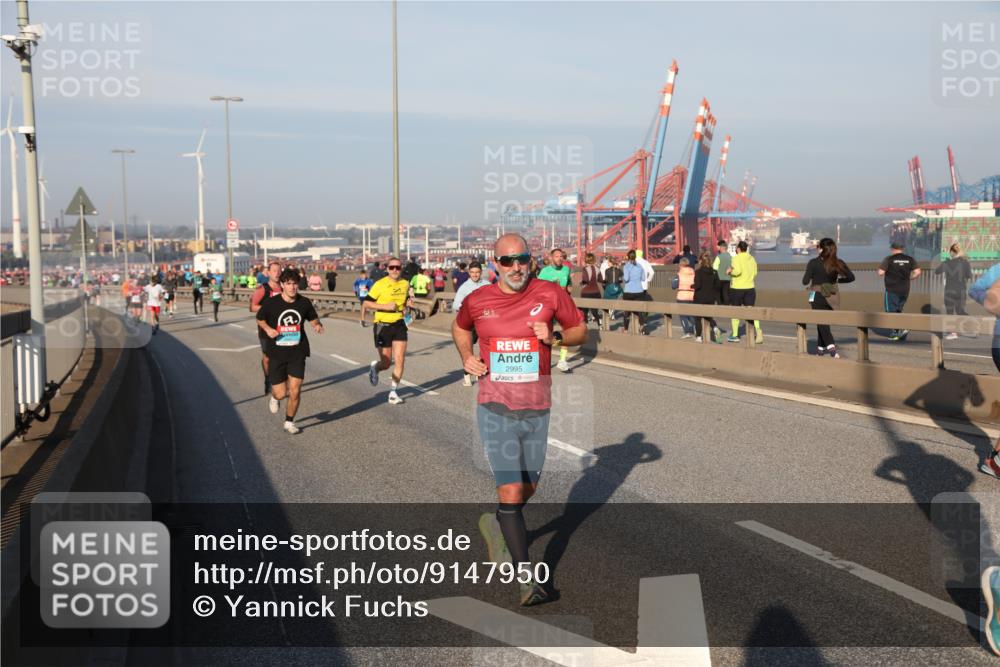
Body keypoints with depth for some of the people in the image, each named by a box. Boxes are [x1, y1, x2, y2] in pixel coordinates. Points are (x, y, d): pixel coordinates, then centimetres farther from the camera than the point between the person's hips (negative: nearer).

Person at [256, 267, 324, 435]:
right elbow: (259, 319, 8)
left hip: (297, 353, 1)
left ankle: (289, 423, 19)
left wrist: (318, 325, -10)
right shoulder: (271, 303, -8)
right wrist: (267, 328, -12)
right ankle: (274, 397, 38)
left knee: (295, 391, -5)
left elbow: (313, 319, 13)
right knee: (281, 393, -2)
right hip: (277, 353, -1)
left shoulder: (304, 303, -2)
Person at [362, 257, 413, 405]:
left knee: (400, 360, -4)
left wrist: (408, 303, 0)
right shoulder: (380, 285, -11)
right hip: (383, 326, -4)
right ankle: (375, 367, 39)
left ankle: (393, 392, 8)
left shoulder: (405, 284, 5)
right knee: (386, 363, 2)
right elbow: (366, 303, -11)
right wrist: (385, 306, -21)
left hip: (399, 325, 4)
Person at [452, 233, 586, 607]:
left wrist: (555, 338, -12)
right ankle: (526, 578, -2)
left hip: (537, 408, 2)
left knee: (528, 489, 17)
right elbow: (460, 328, 20)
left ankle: (496, 525, 48)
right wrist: (467, 358, 3)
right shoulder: (477, 301, -1)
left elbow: (580, 330, 8)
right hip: (496, 408, -2)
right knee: (511, 494, -10)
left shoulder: (551, 294, -3)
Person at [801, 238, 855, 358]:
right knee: (824, 322, 19)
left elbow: (805, 281, -16)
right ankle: (821, 348, 28)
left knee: (822, 324, -1)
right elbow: (851, 277, -3)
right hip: (832, 297, 4)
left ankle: (831, 346, -20)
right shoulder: (838, 263, -2)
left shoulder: (813, 263, -13)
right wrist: (837, 280, 11)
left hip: (818, 297, -4)